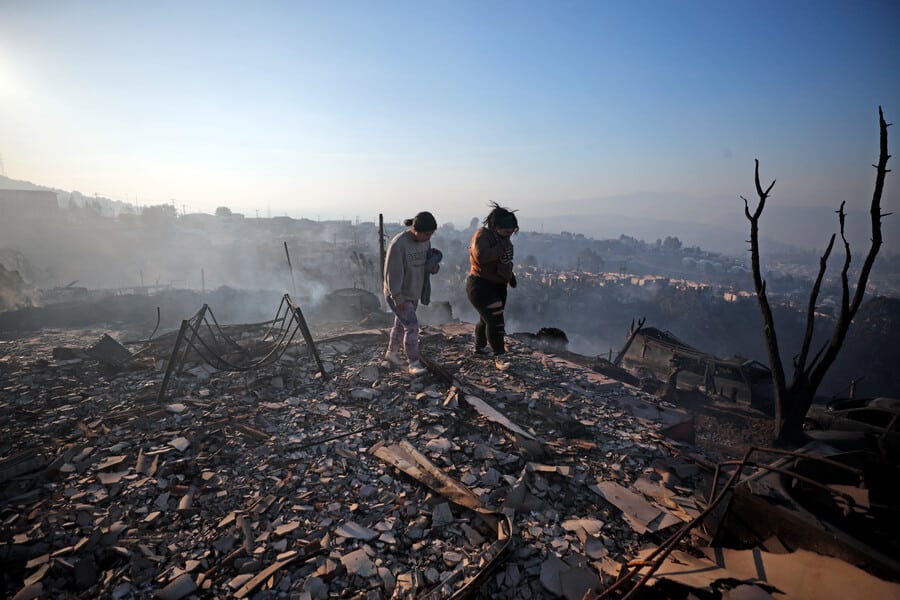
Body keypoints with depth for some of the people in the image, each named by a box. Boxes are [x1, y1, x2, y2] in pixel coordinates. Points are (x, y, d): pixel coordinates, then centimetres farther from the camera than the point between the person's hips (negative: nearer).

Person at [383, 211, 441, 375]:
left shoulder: (424, 241, -5)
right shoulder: (398, 244, -28)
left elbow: (432, 267, 4)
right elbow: (392, 273, -26)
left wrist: (434, 266, -21)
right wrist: (398, 298, -25)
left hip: (413, 292, 8)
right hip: (397, 294, -8)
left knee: (401, 324, 20)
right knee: (412, 327, -12)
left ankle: (391, 353, 40)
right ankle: (414, 364, -1)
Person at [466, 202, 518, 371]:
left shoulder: (502, 238, 10)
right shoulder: (482, 235, -18)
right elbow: (481, 257, -35)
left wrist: (510, 276, 19)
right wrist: (502, 247, -29)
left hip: (498, 286, 9)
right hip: (480, 286, -9)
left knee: (487, 319, 18)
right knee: (495, 320, -13)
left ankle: (479, 347, 36)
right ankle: (499, 357, -6)